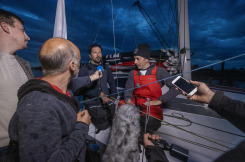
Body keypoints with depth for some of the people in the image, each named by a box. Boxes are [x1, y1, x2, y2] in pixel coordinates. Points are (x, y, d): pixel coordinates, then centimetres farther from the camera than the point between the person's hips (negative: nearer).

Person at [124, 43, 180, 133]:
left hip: (152, 105, -3)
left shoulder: (159, 71, -1)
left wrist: (160, 100, -12)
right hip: (135, 103, 4)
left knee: (149, 124, -33)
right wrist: (128, 100, -15)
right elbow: (128, 90, 6)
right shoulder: (133, 73, 12)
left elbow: (176, 88, -6)